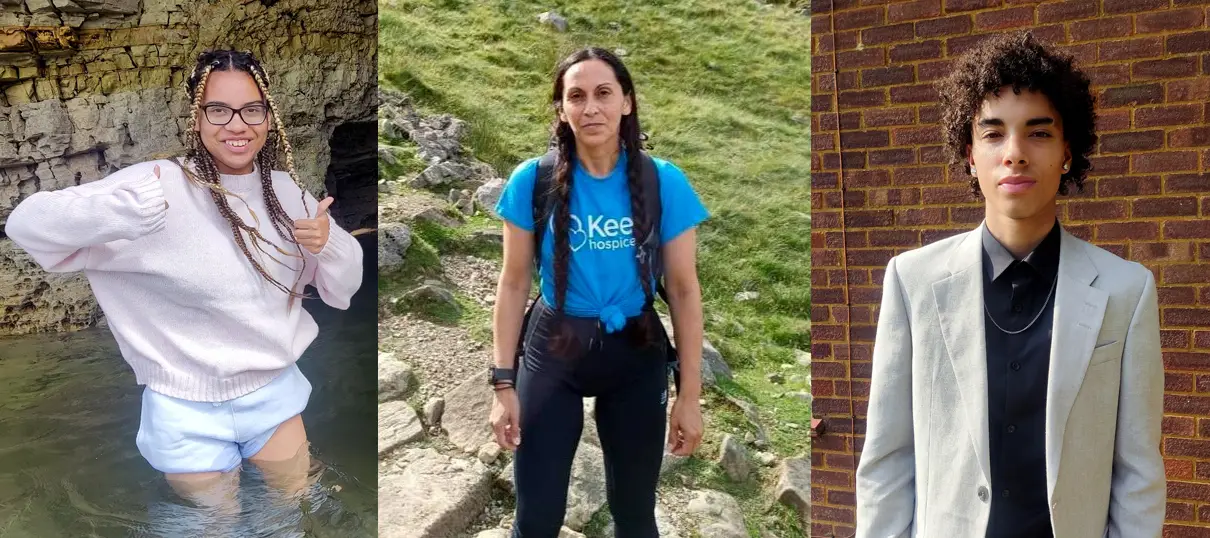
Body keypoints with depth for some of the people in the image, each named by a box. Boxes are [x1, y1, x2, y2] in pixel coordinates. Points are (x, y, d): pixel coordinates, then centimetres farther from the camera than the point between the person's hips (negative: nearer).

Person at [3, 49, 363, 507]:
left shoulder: (286, 190, -3)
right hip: (190, 410, -4)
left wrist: (329, 244, -19)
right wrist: (132, 207, -41)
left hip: (275, 391, 4)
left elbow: (343, 288, 3)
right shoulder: (162, 186, -19)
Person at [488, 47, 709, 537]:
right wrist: (504, 382, -6)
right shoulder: (533, 180, -9)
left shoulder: (664, 182, -9)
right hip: (552, 349, 0)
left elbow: (684, 290, -5)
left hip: (636, 353, 1)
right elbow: (514, 284, -3)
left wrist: (690, 394, -5)